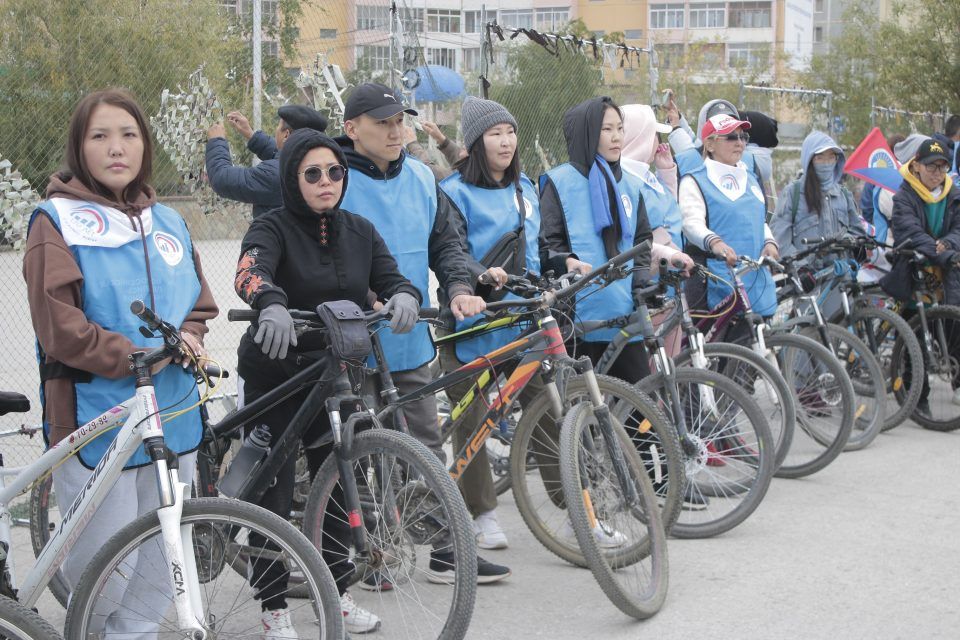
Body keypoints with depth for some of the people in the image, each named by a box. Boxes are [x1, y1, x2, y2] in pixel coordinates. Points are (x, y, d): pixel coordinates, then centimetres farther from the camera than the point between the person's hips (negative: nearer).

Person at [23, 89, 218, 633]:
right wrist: (133, 358, -16)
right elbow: (59, 326, -9)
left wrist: (187, 340, -2)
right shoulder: (57, 222, -2)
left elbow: (200, 305, 19)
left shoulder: (168, 223, 13)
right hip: (96, 419, -5)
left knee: (162, 563, 9)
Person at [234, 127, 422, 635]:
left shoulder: (359, 231, 7)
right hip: (276, 373, -4)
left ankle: (337, 590, 27)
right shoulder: (273, 228, -9)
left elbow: (390, 277, -3)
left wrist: (404, 295, -28)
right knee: (274, 492, -1)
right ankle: (274, 607, 13)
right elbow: (250, 272, -29)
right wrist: (271, 305, -52)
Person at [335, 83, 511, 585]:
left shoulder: (421, 179, 8)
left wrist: (459, 288, -4)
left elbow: (447, 242, 14)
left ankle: (447, 549, 20)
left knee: (427, 447, 12)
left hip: (411, 342, 6)